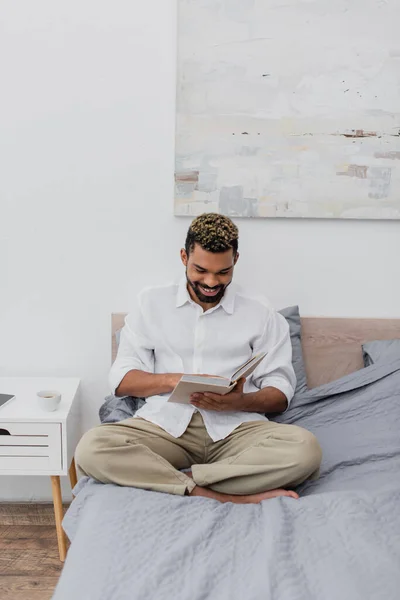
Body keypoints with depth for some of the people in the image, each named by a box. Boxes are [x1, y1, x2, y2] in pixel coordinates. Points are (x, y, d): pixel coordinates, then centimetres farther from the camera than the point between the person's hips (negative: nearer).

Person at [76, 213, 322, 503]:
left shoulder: (261, 313, 9)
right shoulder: (152, 303, 12)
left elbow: (280, 395, 6)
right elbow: (121, 380, 7)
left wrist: (239, 402, -15)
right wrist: (174, 380, -12)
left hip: (236, 427, 0)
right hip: (165, 424, 1)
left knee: (305, 448, -29)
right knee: (92, 448, -28)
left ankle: (176, 479, -23)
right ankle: (230, 497, -27)